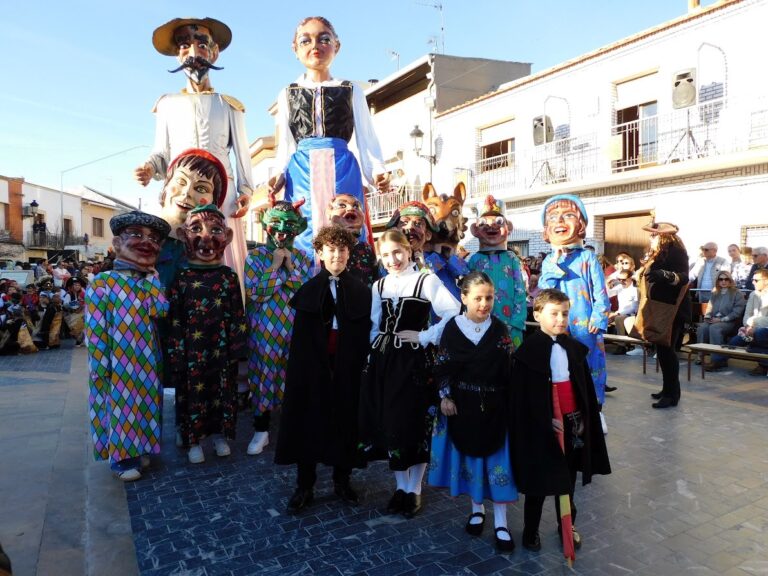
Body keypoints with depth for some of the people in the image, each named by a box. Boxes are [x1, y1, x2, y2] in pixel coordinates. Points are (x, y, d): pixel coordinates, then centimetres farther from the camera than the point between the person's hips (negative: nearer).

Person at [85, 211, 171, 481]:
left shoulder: (151, 282, 6)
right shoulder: (102, 284, -12)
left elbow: (162, 310, -11)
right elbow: (95, 332, -13)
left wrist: (152, 276, -10)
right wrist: (101, 369, -14)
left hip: (147, 363, 6)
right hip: (117, 365, -6)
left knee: (144, 406, 17)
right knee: (119, 408, 8)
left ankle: (139, 449, 36)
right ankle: (121, 458, 26)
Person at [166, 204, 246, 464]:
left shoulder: (229, 276, 0)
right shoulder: (181, 278, -3)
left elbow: (237, 314, 2)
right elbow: (174, 318, -2)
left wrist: (236, 345, -1)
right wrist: (176, 352, -4)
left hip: (221, 350, 1)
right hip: (192, 351, -1)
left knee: (223, 390, 12)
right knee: (192, 392, 9)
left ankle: (221, 435, 30)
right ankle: (193, 440, 25)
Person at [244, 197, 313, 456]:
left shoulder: (302, 258, 5)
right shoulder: (256, 256, -2)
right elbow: (254, 293, -13)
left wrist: (291, 267, -11)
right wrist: (275, 266, -14)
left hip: (295, 328, 2)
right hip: (264, 329, -2)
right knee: (263, 375, 5)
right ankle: (261, 429, 21)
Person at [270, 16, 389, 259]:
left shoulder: (351, 91, 12)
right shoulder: (287, 94, 17)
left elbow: (366, 137, 9)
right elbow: (285, 144, 17)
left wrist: (377, 171, -8)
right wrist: (279, 175, 0)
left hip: (342, 170, -1)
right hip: (301, 173, 1)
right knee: (304, 236, -4)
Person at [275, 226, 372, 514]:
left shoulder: (361, 291, 2)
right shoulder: (308, 290, 2)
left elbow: (366, 334, 0)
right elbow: (299, 337, -1)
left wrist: (361, 366, -8)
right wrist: (299, 368, -9)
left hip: (348, 368, 1)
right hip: (313, 366, 0)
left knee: (346, 423, 10)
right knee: (309, 423, 6)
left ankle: (342, 480, 30)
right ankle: (305, 486, 22)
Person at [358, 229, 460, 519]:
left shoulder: (426, 280, -7)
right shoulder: (379, 285, 11)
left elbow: (454, 313, -15)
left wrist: (425, 337, -13)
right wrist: (374, 353, 6)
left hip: (413, 361, -5)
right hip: (383, 360, 5)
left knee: (414, 423, 2)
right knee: (387, 422, 9)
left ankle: (414, 490, 22)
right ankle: (400, 486, 29)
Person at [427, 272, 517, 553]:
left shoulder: (500, 328, -5)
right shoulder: (452, 327, -6)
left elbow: (510, 368, -3)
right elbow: (442, 366, -1)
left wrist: (512, 401, -7)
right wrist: (445, 397, -4)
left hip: (494, 404, 0)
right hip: (462, 403, 1)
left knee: (496, 457, 4)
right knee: (469, 455, 13)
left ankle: (501, 522, 16)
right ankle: (477, 509, 34)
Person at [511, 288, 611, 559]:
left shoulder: (575, 348, 3)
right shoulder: (527, 351, -14)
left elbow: (586, 388, 9)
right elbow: (522, 396, -14)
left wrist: (585, 419, 4)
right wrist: (547, 421, -16)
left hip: (572, 423, 5)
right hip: (541, 427, -5)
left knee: (568, 481, 19)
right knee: (540, 482, 10)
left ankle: (568, 526, 39)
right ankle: (530, 531, 29)